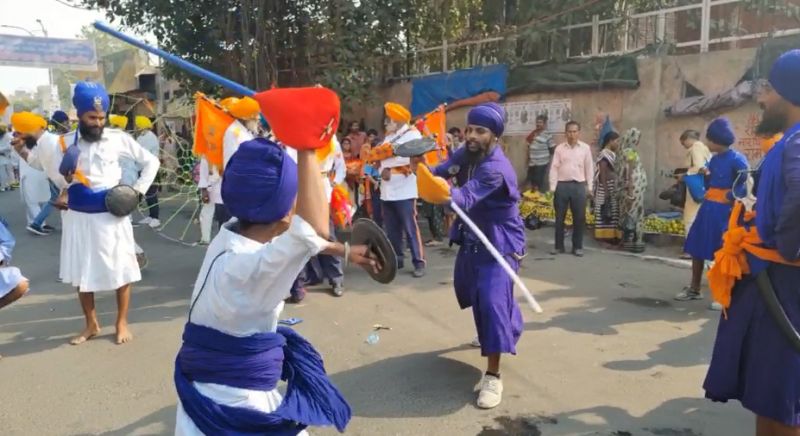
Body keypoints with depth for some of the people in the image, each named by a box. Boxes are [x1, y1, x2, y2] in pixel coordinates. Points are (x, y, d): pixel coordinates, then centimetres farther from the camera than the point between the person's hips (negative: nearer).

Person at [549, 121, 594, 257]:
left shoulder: (585, 148, 5)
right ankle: (559, 246, 15)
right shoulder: (559, 148, 4)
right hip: (562, 185, 0)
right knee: (560, 217, 5)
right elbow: (554, 168, 3)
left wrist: (589, 186, 3)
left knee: (579, 218, 4)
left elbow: (589, 168, 7)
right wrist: (552, 187, -3)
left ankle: (577, 247, 16)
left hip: (579, 185, 0)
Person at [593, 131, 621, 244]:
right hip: (606, 187, -10)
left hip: (612, 187, 10)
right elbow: (602, 174, -18)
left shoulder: (611, 154, 15)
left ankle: (610, 235, 17)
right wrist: (606, 190, -21)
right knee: (606, 212, -5)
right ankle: (605, 235, 0)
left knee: (612, 211, 12)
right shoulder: (604, 154, -14)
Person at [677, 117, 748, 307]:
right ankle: (694, 289, 23)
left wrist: (729, 197, -12)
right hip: (708, 208, 8)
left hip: (724, 210, -8)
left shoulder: (737, 159, -12)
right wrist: (706, 175, 0)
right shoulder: (714, 159, 10)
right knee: (697, 247, 11)